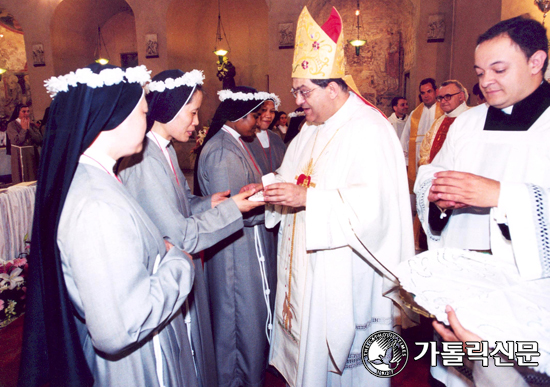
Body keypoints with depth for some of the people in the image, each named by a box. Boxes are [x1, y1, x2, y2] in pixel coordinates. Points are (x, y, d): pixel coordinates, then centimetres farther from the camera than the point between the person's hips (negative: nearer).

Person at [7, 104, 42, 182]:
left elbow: (39, 140, -3)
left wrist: (29, 128, -6)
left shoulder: (32, 124, 10)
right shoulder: (12, 125, -2)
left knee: (33, 179, 4)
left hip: (32, 155, 4)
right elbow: (17, 141, -16)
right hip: (20, 156, -4)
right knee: (21, 180, -2)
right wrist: (24, 129, -7)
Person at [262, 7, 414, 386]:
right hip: (307, 268, 8)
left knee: (343, 354, 8)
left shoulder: (369, 130, -18)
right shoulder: (313, 128, 11)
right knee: (307, 344, 19)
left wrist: (307, 196, -28)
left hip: (345, 273, -8)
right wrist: (276, 190, -3)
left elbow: (372, 203, -28)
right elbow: (297, 180, 18)